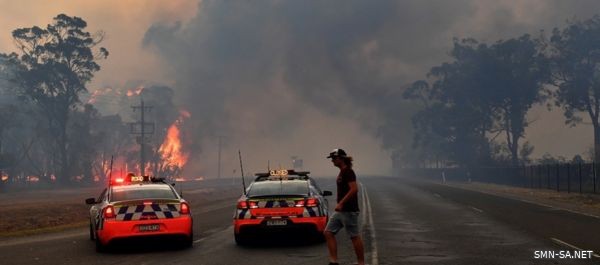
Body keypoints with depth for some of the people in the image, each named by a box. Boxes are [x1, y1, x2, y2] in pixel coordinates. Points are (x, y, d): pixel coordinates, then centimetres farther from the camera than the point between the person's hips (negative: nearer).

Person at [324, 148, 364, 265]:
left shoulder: (348, 172, -14)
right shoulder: (341, 172, 15)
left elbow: (354, 189, -23)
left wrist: (341, 203, -23)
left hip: (349, 211, -10)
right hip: (341, 211, 10)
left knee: (355, 237, -2)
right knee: (328, 232, 6)